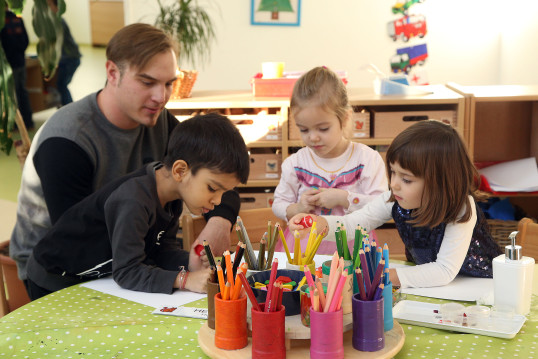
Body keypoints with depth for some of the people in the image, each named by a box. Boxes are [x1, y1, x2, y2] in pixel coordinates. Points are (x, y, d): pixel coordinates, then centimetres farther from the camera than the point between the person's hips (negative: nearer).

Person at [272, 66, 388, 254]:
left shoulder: (367, 159, -1)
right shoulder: (295, 163, 6)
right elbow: (278, 205, 15)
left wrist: (344, 198, -14)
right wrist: (297, 209, -5)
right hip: (301, 249, 2)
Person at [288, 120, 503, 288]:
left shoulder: (462, 209, -28)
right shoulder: (395, 199, -14)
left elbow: (445, 271, -31)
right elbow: (353, 224, -13)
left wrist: (387, 276, -38)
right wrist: (321, 224, -35)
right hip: (427, 277, 3)